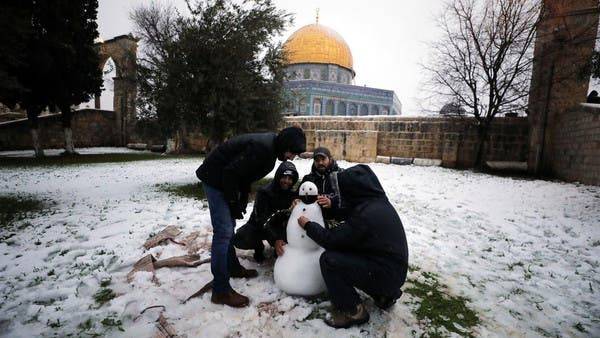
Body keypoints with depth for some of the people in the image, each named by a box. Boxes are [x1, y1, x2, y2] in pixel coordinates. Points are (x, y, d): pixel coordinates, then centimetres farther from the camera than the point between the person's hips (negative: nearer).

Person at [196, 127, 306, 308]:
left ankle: (232, 267, 35)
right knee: (223, 232, -11)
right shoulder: (262, 147, -28)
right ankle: (221, 290, -3)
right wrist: (234, 204, -16)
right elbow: (231, 173, -27)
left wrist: (242, 202, 7)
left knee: (229, 226, 18)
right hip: (215, 178, -10)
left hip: (225, 178, 10)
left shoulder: (270, 146, 4)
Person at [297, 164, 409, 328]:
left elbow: (330, 239, -19)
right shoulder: (377, 201, 1)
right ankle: (384, 294, 21)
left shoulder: (365, 215, -27)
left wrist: (308, 225, -3)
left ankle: (353, 311, 1)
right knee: (341, 251, 16)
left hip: (387, 274, -9)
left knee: (328, 259, -16)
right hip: (395, 268, 9)